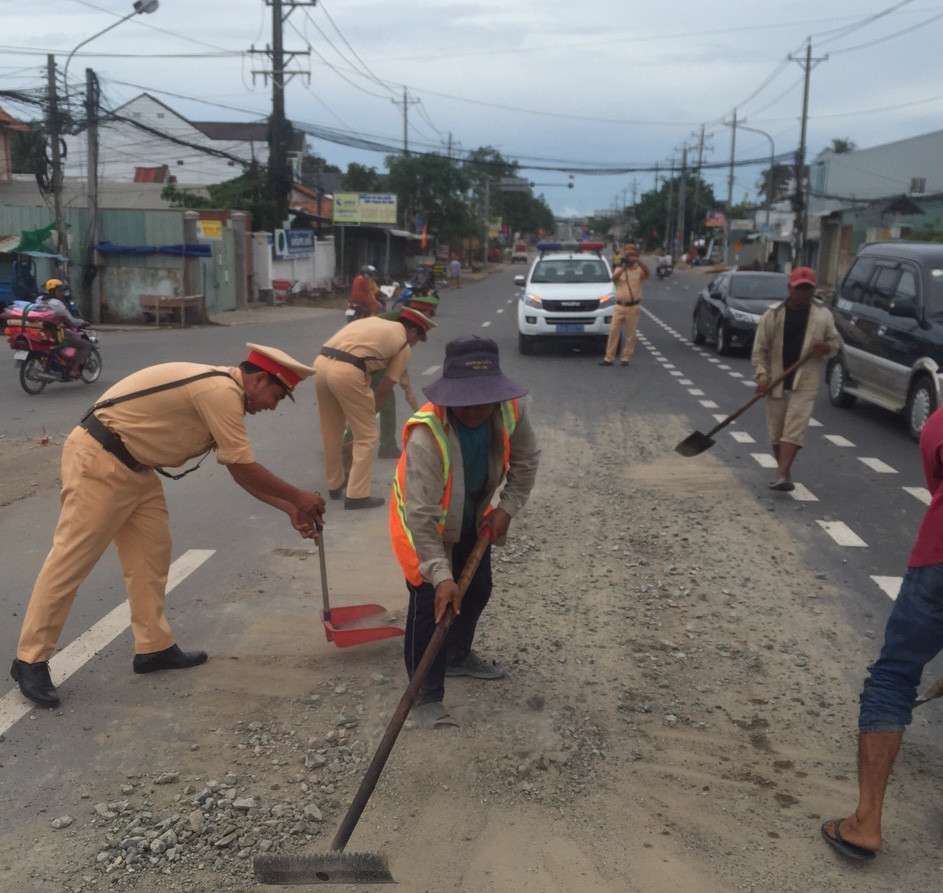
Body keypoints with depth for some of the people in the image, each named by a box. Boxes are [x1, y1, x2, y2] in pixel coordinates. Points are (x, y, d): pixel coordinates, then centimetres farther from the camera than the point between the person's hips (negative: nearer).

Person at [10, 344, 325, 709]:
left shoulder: (219, 391, 12)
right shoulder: (221, 391, -20)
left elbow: (240, 469, 15)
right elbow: (245, 469, -18)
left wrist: (289, 508, 12)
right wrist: (298, 498, -7)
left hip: (133, 466, 11)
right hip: (98, 459, -10)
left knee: (151, 552, 10)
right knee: (71, 559, -5)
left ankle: (154, 647, 17)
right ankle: (30, 660, 5)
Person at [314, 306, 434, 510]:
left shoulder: (374, 321, 30)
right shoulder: (403, 345, 11)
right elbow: (385, 390, 11)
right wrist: (370, 412, 25)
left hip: (321, 363, 7)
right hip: (346, 371, -7)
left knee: (330, 432, 22)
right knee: (366, 436, 8)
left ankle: (335, 485, 37)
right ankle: (357, 495, 9)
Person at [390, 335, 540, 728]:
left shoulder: (510, 409, -26)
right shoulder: (426, 435, -41)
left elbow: (525, 459, -4)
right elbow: (422, 516, -39)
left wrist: (507, 507, -10)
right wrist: (440, 575, -42)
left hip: (472, 517, 6)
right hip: (424, 522, -6)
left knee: (477, 590, 20)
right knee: (430, 606, -9)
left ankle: (458, 657, 46)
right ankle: (426, 696, 7)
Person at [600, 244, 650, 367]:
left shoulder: (639, 270, 4)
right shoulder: (619, 269, 11)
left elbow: (648, 273, -18)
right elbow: (614, 278, -9)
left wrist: (638, 262, -29)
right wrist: (623, 268, -22)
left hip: (633, 307, -2)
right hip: (619, 306, 2)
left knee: (630, 334, 1)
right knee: (613, 332, 0)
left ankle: (626, 358, 9)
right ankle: (608, 358, 4)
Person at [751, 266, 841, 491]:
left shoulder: (823, 314, 3)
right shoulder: (773, 314, -1)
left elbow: (836, 341, 14)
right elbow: (759, 350, 0)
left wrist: (827, 347, -9)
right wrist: (762, 375, -11)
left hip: (805, 382, -1)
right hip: (776, 381, 1)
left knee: (794, 428, -11)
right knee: (776, 430, 8)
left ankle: (781, 475, -15)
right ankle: (784, 471, 26)